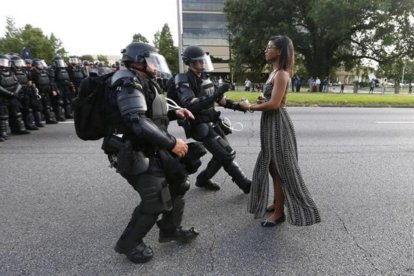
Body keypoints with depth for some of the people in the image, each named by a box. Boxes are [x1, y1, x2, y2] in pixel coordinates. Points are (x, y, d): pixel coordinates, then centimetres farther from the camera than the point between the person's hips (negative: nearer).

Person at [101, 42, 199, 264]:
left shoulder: (143, 83, 14)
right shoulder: (128, 85, -19)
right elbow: (138, 123, -32)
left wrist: (173, 113, 6)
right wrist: (171, 143, -31)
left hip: (151, 150, 11)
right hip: (135, 154, -10)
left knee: (177, 181, 15)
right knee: (155, 201, -7)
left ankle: (170, 230, 33)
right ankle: (128, 243, 17)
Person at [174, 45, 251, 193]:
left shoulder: (204, 78, 10)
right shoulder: (184, 81, -14)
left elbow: (219, 99, 16)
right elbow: (192, 106, -28)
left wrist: (237, 105, 2)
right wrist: (216, 94, -34)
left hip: (212, 123, 8)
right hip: (201, 126, -8)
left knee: (222, 155, 13)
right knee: (228, 154, -9)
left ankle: (203, 179, 30)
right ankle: (246, 185, 6)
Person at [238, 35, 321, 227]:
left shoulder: (281, 74, -16)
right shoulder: (275, 72, 14)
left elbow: (274, 104, -23)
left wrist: (250, 107, -12)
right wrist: (262, 101, 0)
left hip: (277, 124, -10)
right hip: (271, 124, 10)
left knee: (279, 169, 0)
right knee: (272, 167, 18)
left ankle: (279, 212, 12)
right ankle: (277, 203, 33)